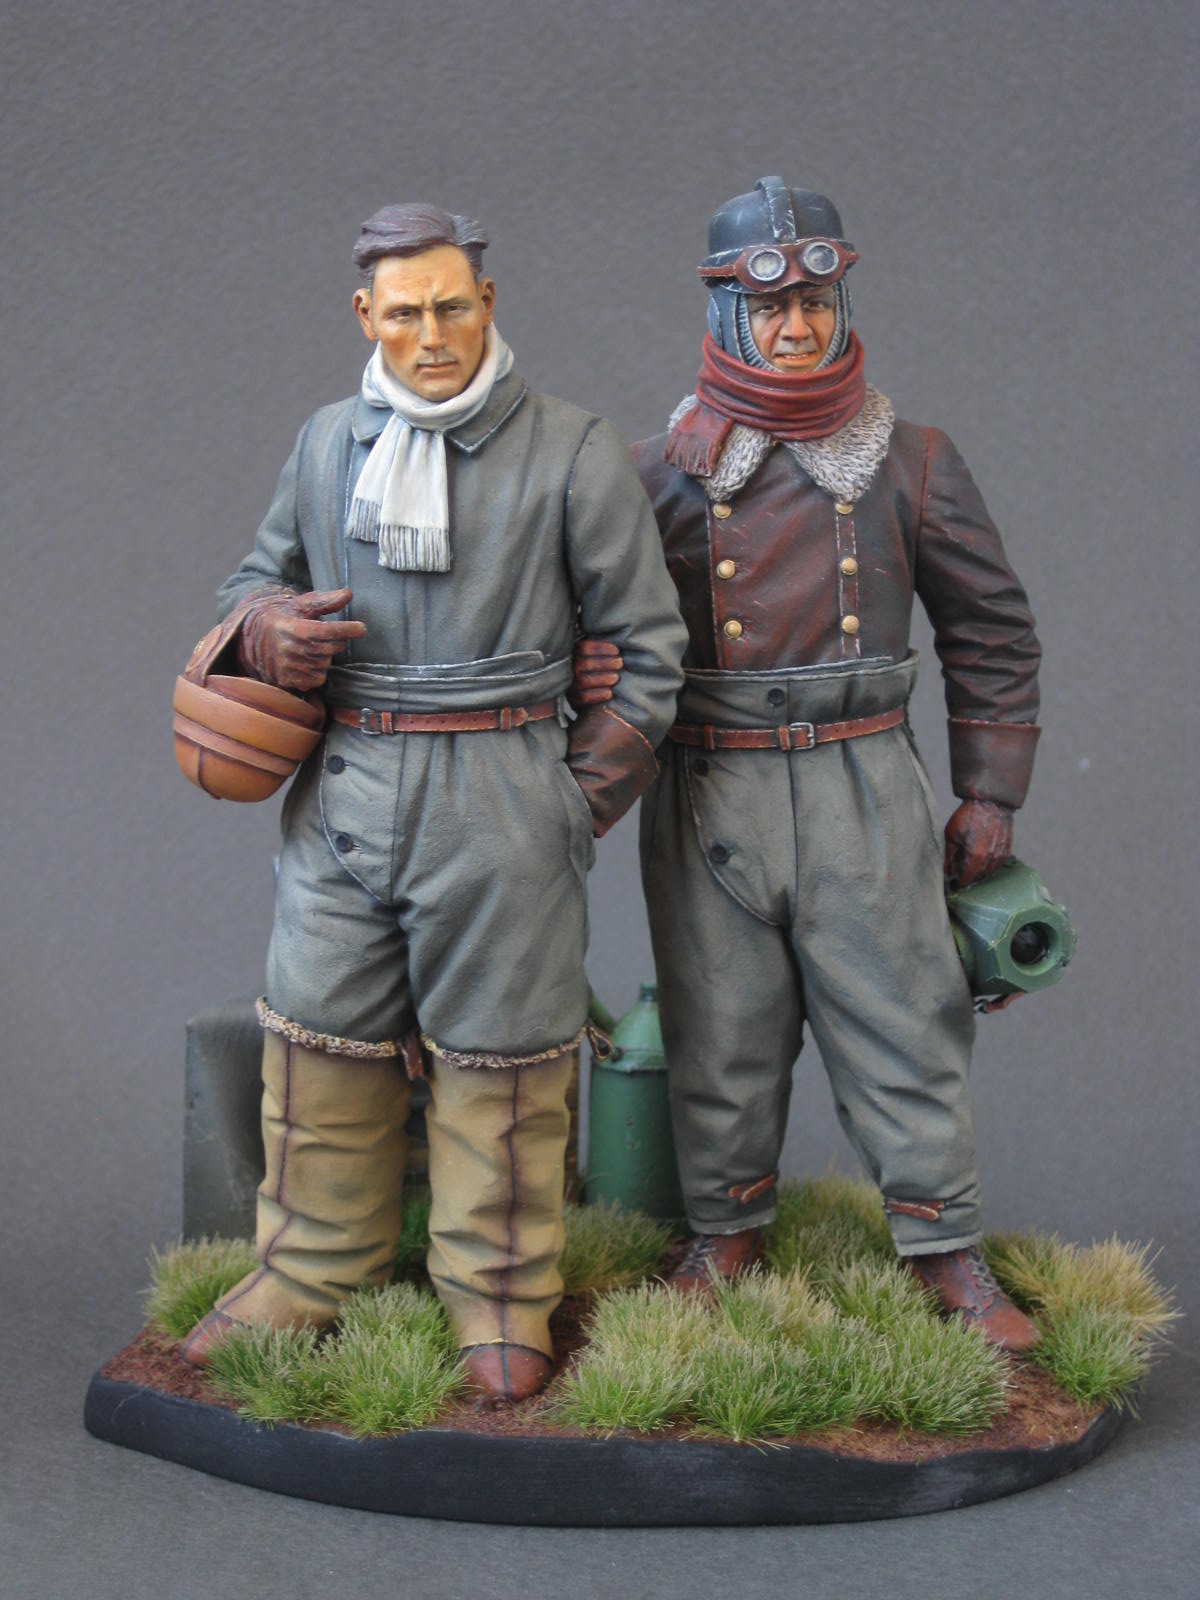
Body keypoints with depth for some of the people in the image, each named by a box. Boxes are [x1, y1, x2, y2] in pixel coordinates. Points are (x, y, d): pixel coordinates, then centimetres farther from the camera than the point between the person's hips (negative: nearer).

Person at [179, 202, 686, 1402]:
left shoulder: (572, 456, -3)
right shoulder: (327, 444, 10)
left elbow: (646, 647, 2)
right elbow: (256, 577, 23)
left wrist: (578, 806, -3)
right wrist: (268, 628, -3)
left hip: (497, 797, -4)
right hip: (344, 788, 4)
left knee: (496, 1052, 4)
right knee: (318, 1032, 9)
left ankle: (499, 1293, 20)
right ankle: (310, 1269, 26)